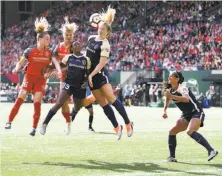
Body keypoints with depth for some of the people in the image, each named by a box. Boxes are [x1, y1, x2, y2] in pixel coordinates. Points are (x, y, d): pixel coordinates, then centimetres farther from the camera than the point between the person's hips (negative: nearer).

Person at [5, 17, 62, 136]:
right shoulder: (30, 51, -9)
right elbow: (20, 62, -2)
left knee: (37, 102, -7)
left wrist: (59, 71, -36)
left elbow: (55, 62, -16)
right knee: (20, 99, -9)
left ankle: (34, 128, -2)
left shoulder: (49, 52, -3)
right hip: (29, 77, -1)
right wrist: (17, 69, -23)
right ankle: (9, 121, -1)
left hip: (41, 79, 1)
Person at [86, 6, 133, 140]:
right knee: (103, 104, 5)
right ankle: (117, 127, 12)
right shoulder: (91, 38, 9)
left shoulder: (105, 44, -12)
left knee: (112, 100, -12)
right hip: (90, 75, 7)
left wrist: (91, 75, -23)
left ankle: (128, 124, -3)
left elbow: (102, 63, -19)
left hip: (99, 75, -7)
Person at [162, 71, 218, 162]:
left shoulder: (181, 88, -20)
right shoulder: (170, 90, 5)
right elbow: (168, 98, 26)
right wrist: (165, 111, 9)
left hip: (197, 113, -9)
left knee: (190, 131, -31)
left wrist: (172, 96, -49)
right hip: (187, 115, 9)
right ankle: (172, 157, 13)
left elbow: (187, 99, -42)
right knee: (172, 132, 4)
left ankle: (211, 150, -32)